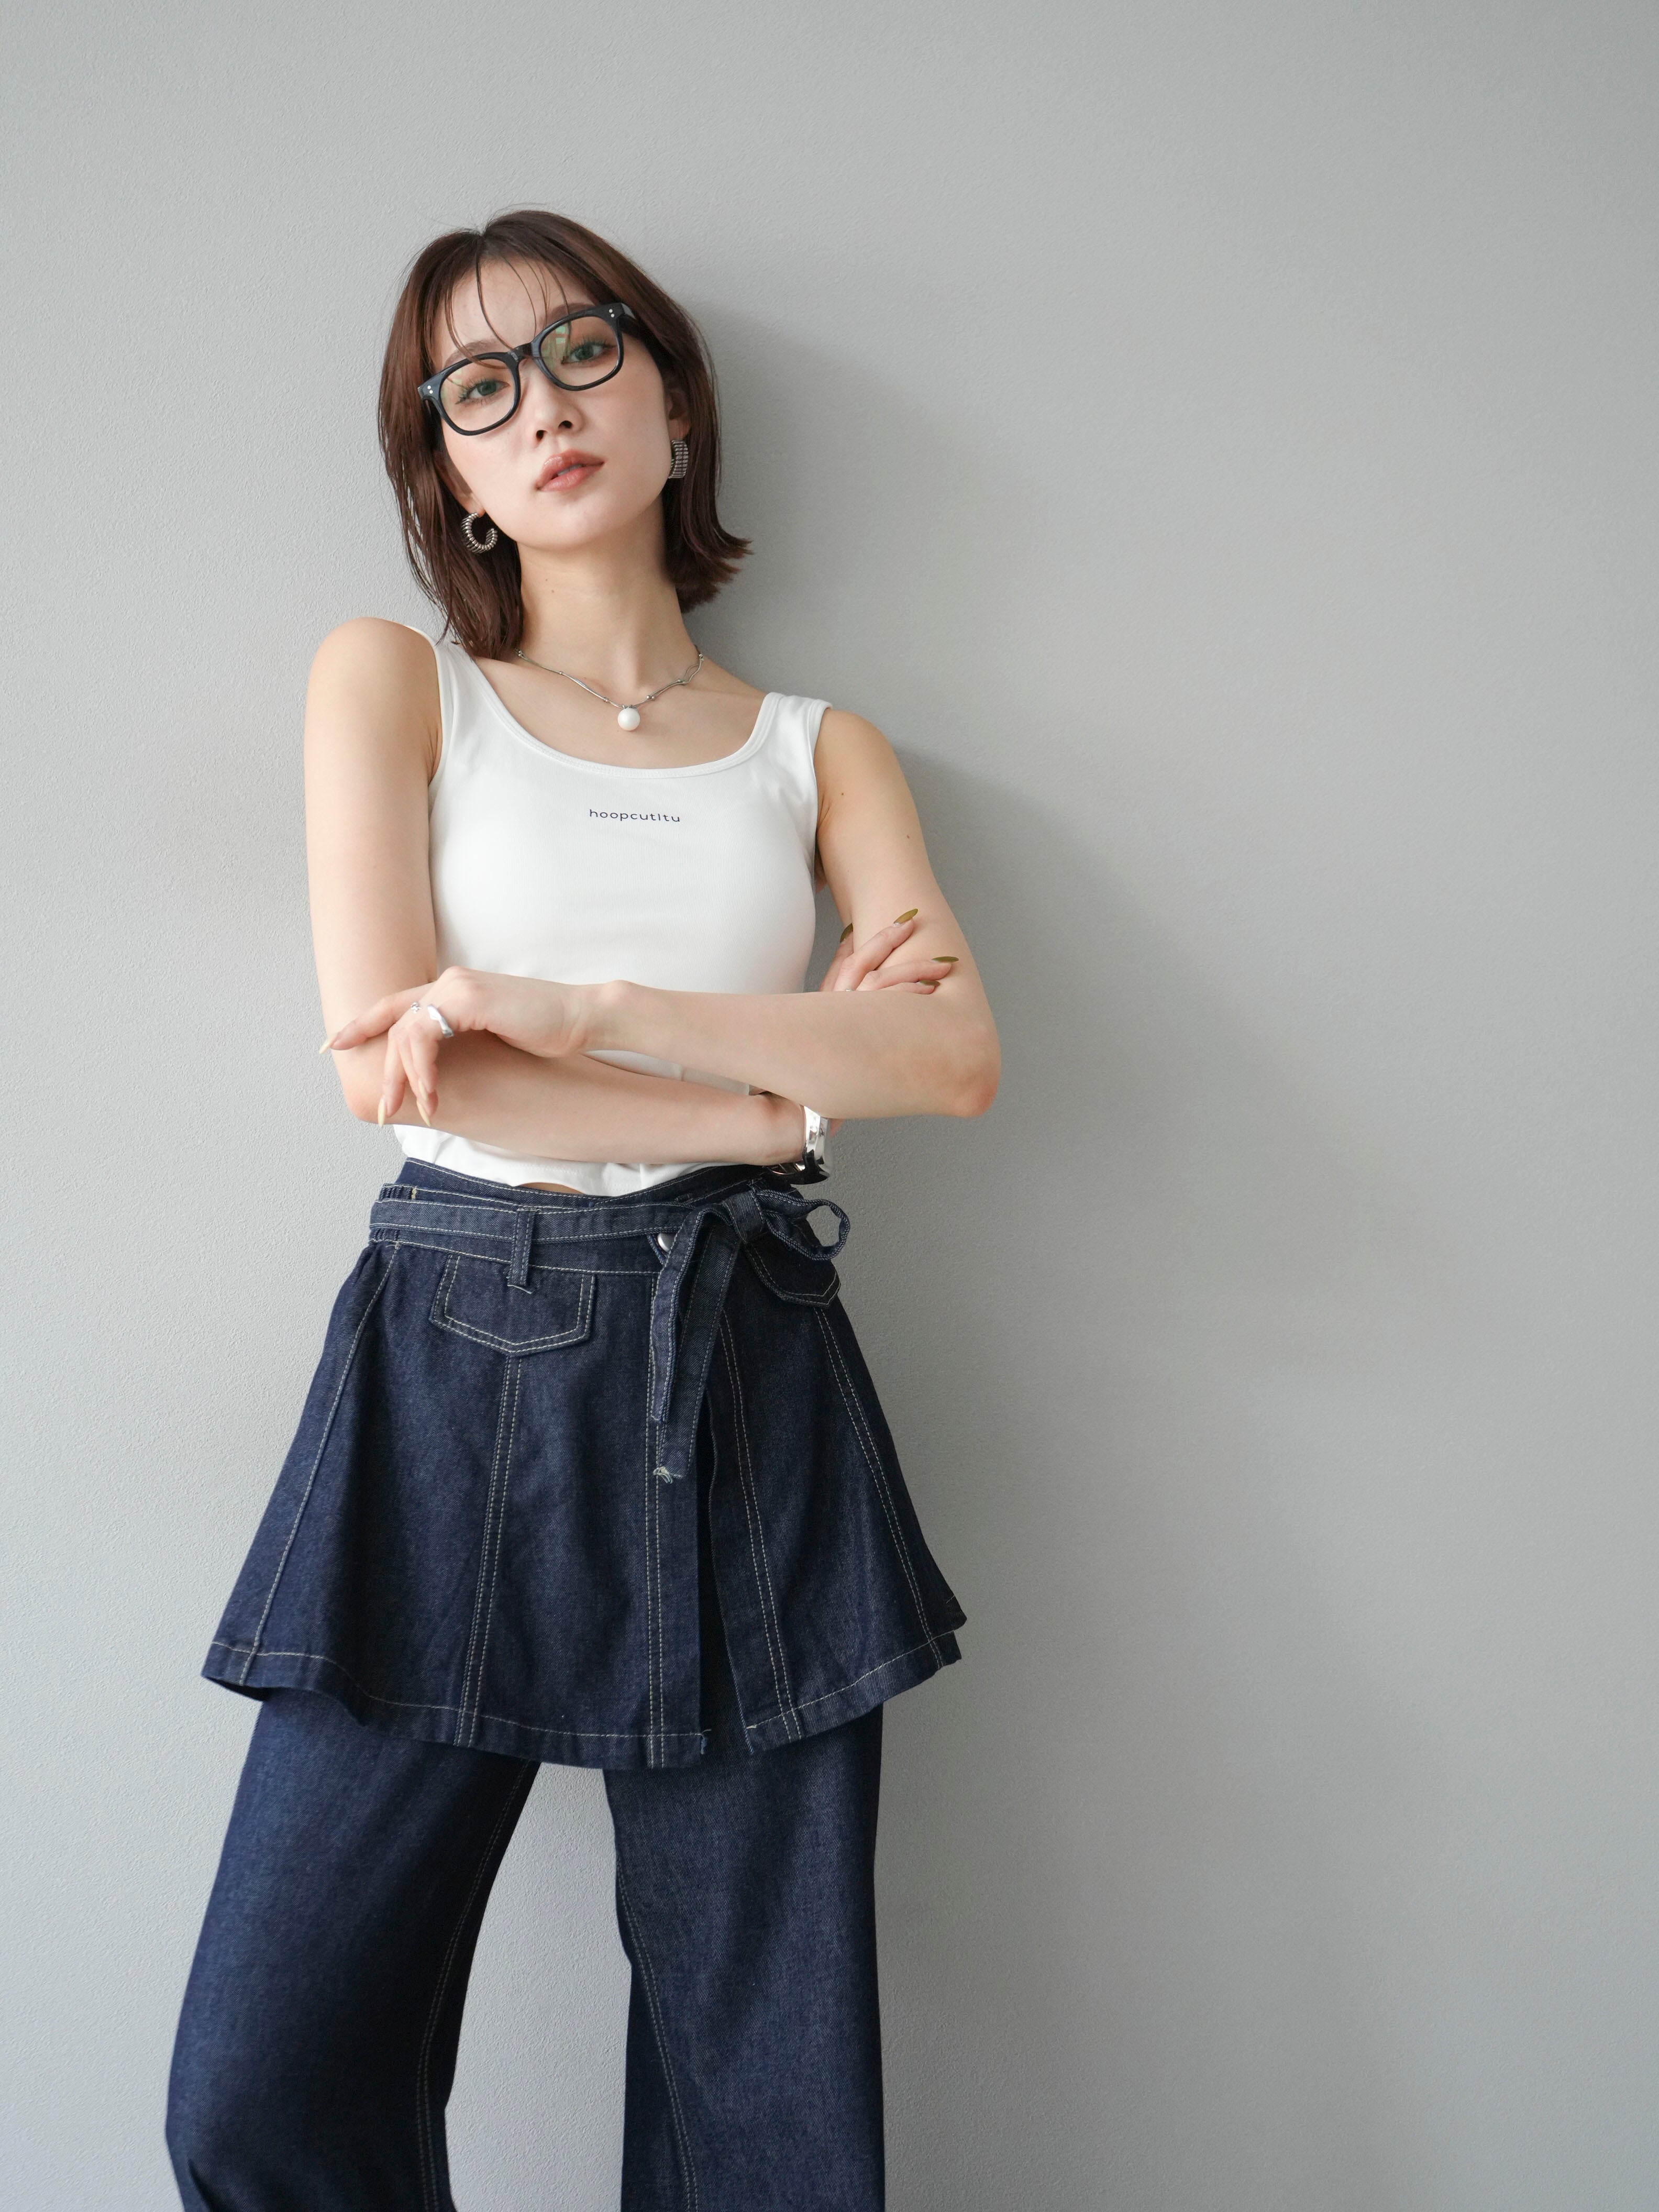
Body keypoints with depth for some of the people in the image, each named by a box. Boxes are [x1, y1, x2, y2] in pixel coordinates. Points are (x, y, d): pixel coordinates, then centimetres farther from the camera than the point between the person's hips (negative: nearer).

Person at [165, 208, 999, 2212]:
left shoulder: (819, 751, 14)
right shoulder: (390, 680, 8)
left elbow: (959, 1054, -3)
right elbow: (383, 1058, -6)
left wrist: (582, 1008, -13)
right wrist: (782, 1092, -7)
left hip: (747, 1381, 2)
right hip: (456, 1364, -1)